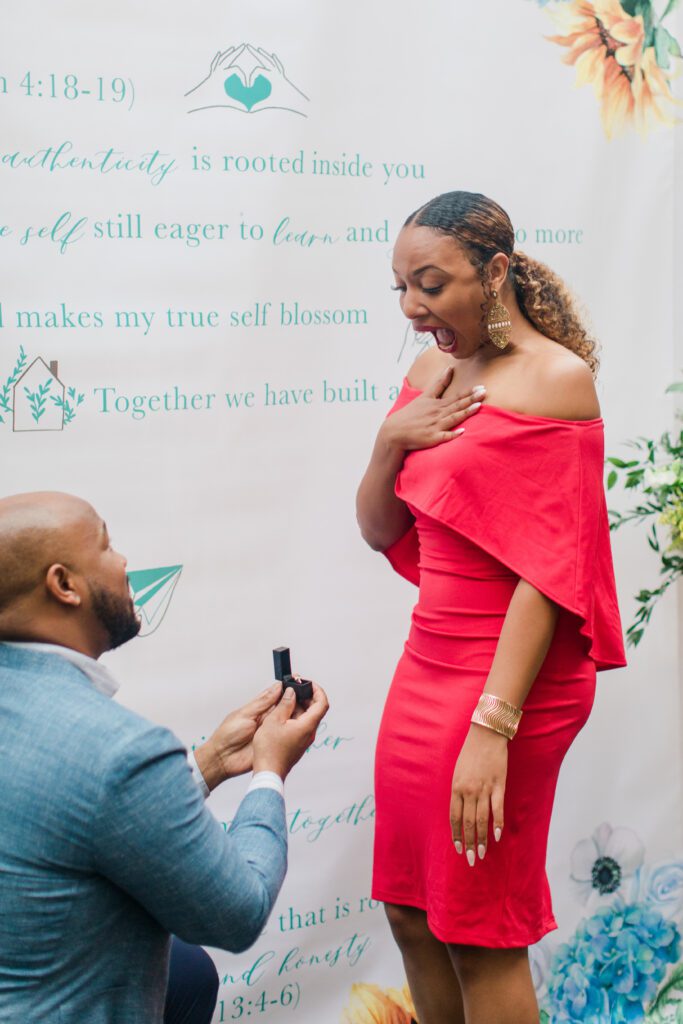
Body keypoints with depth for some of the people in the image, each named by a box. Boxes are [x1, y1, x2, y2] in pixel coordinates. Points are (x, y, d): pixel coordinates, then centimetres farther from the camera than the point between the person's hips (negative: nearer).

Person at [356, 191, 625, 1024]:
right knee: (411, 913, 16)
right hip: (425, 664, 7)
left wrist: (493, 725, -24)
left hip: (510, 675, -7)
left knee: (482, 938, 7)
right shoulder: (431, 372, 8)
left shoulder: (556, 379, -13)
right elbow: (380, 531, 13)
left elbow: (547, 571, -18)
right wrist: (391, 438, -6)